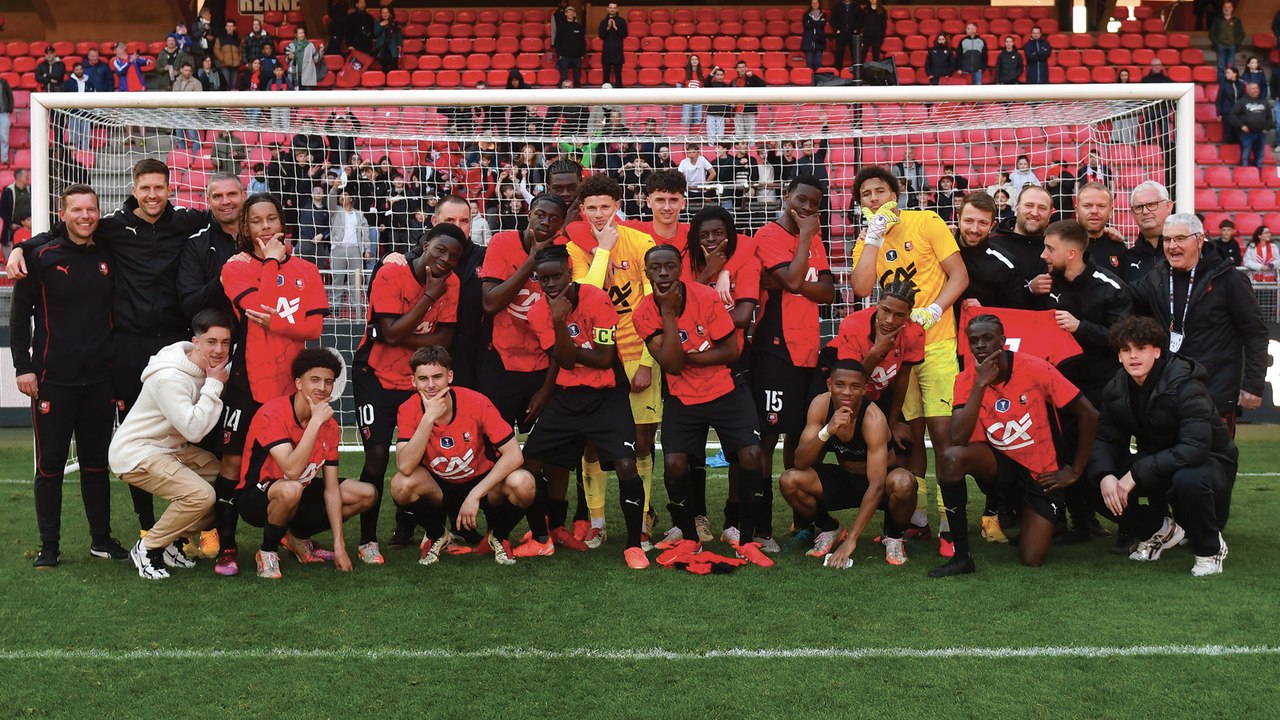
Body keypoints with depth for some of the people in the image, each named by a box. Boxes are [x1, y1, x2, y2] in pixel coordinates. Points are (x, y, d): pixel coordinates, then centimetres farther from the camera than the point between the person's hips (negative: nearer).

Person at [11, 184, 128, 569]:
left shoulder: (108, 257, 6)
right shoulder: (43, 256, -4)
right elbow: (20, 314, -2)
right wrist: (23, 367, -7)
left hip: (99, 379, 3)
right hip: (53, 379, -3)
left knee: (97, 461, 10)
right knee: (50, 463, 3)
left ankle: (101, 538, 20)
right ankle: (49, 546, 12)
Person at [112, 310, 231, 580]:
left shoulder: (209, 370, 2)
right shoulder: (170, 377, -25)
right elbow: (194, 429, -30)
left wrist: (218, 382, -5)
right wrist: (214, 385, -23)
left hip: (172, 448, 9)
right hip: (135, 453, -9)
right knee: (201, 494, -27)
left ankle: (173, 541, 11)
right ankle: (147, 549, -5)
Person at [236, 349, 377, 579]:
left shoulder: (329, 425, -3)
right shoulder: (272, 413, -23)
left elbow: (331, 489, -3)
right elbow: (292, 470, -36)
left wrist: (339, 544, -9)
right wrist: (315, 422, -33)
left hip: (300, 493, 7)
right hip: (256, 499, -7)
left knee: (367, 495, -3)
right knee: (290, 490, -40)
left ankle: (298, 537, 13)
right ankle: (267, 552, -12)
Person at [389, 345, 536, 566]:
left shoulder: (476, 402, -21)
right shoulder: (409, 411, -17)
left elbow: (514, 455, -24)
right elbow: (405, 467, -31)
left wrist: (475, 495, -28)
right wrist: (429, 417, -36)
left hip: (482, 483, -1)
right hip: (438, 489, 1)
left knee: (522, 483, -32)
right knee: (401, 484, -31)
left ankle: (498, 537, 2)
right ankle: (436, 536, 2)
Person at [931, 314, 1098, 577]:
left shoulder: (1035, 369, -17)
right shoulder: (966, 380, -11)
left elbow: (1088, 415, -10)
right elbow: (958, 439, -27)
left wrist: (1075, 472, -7)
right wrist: (980, 383, -30)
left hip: (1041, 472, -1)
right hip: (999, 464, 1)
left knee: (1032, 561, -11)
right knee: (952, 457, -33)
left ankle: (1042, 522, 26)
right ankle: (961, 555, -24)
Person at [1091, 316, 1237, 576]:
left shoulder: (1185, 386, -26)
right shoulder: (1117, 389, -6)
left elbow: (1195, 447, -35)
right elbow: (1105, 439, -7)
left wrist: (1136, 475, -38)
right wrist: (1104, 475, -30)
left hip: (1208, 462, -6)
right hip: (1157, 464, 6)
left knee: (1188, 480, -41)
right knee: (1093, 483, -17)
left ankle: (1211, 549, -9)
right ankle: (1161, 530, 10)